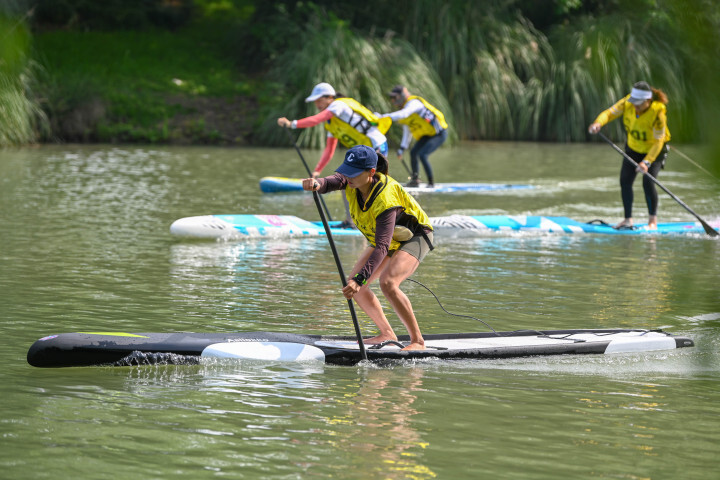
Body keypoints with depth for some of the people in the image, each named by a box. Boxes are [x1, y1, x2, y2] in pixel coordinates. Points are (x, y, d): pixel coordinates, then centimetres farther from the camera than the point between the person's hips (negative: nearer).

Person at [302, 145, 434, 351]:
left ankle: (418, 341, -21)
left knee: (387, 282, -30)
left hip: (414, 237, -8)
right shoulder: (353, 181, -18)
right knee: (353, 284, -2)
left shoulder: (385, 200, -39)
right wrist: (317, 184, -63)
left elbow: (382, 247, -43)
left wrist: (360, 279, -52)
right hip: (386, 237, 8)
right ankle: (387, 334, 13)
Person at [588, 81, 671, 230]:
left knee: (648, 182, -20)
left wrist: (646, 162, -40)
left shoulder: (657, 113, -32)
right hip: (633, 148, 5)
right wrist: (598, 123, -39)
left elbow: (658, 142, -30)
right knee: (625, 181, -4)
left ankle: (653, 221, -5)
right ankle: (628, 220, 7)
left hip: (655, 151, -5)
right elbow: (610, 113, -16)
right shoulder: (627, 103, -20)